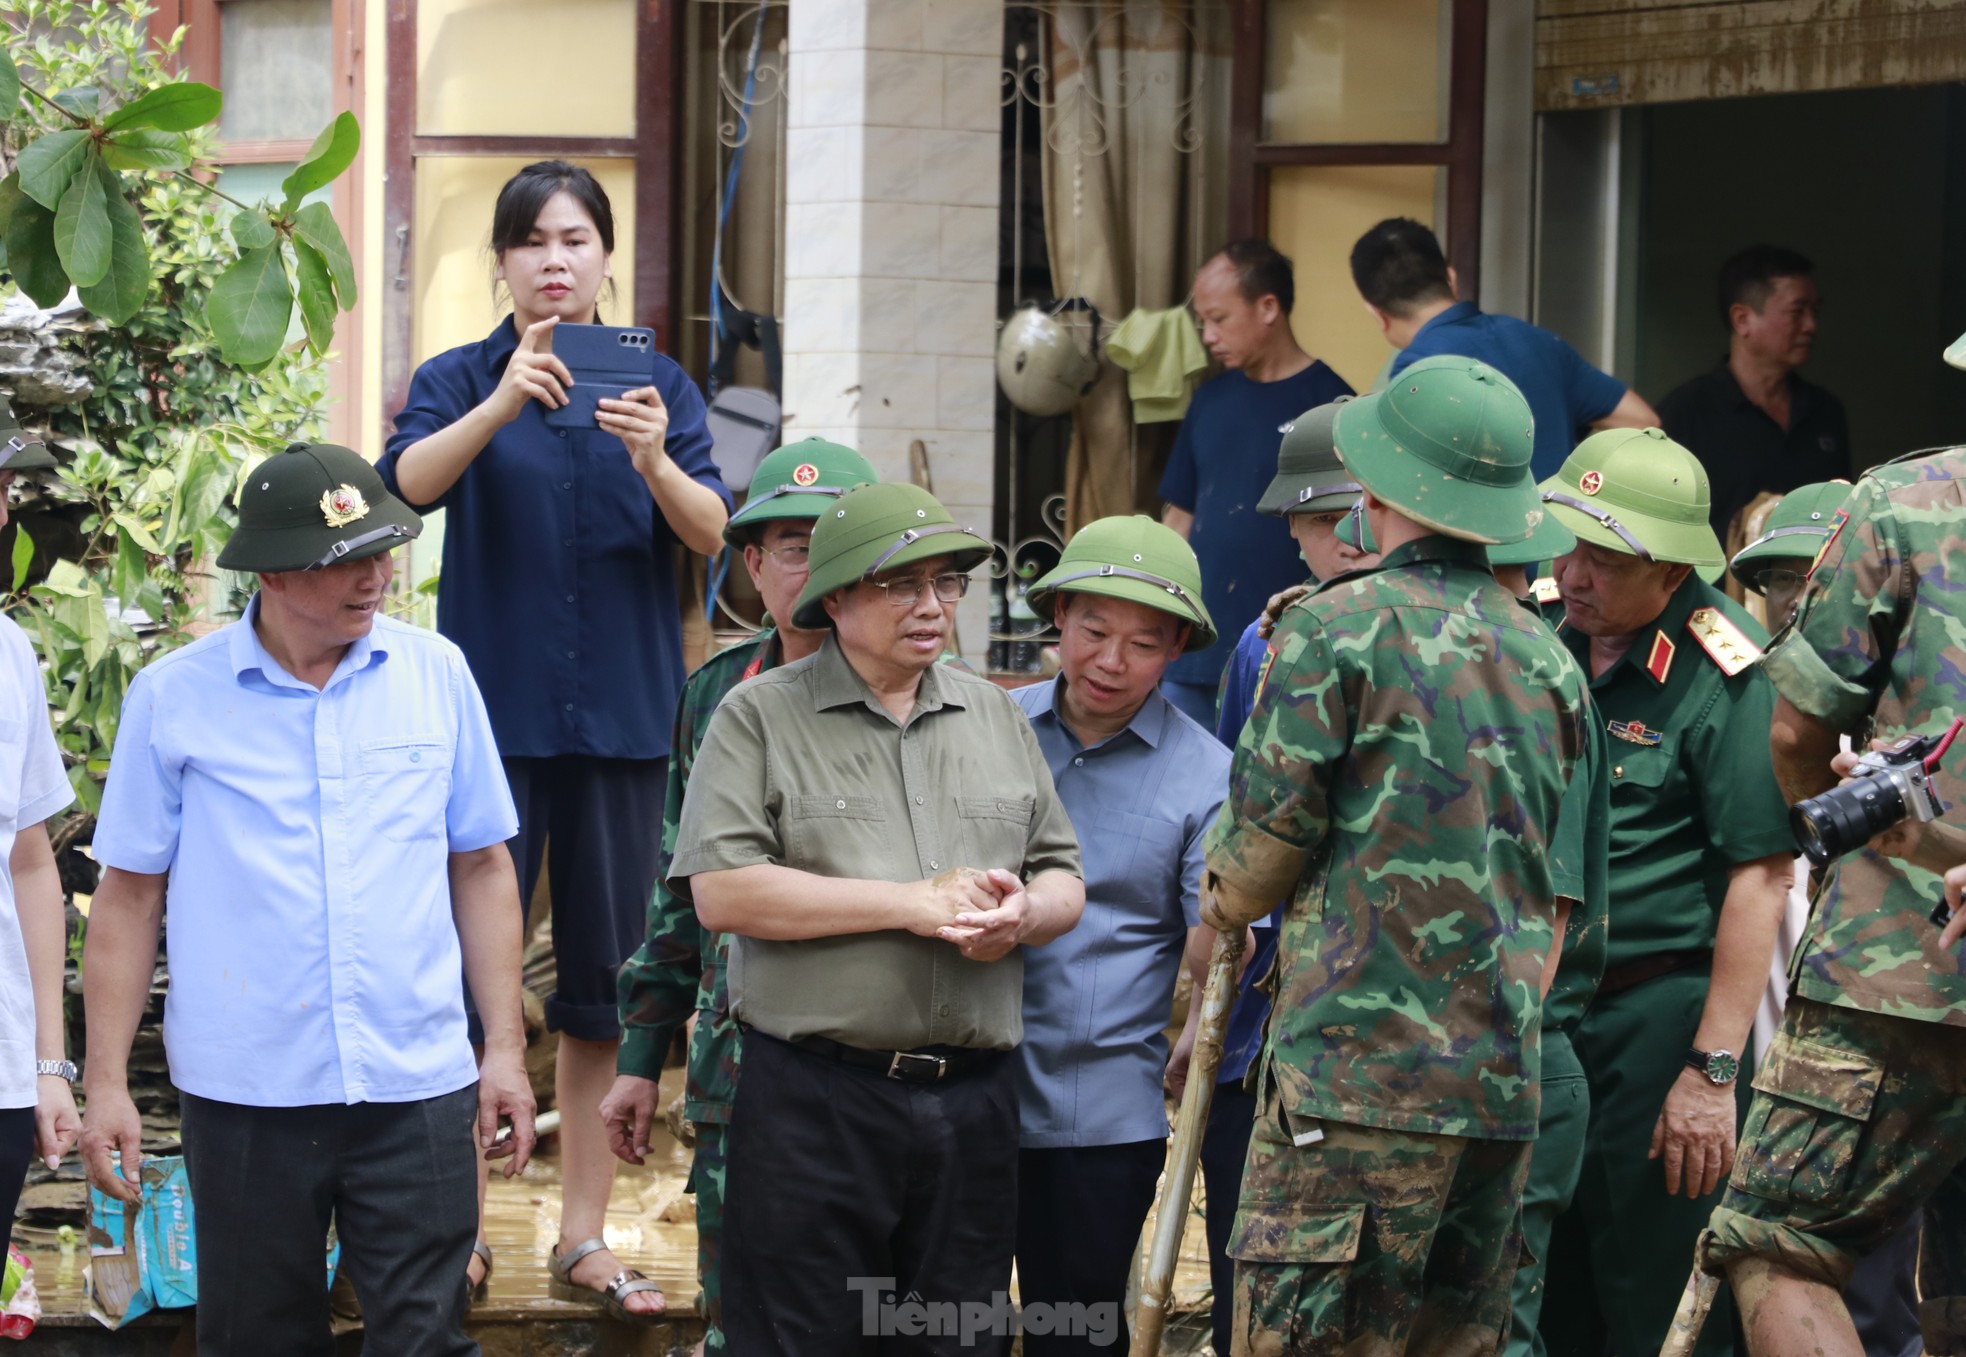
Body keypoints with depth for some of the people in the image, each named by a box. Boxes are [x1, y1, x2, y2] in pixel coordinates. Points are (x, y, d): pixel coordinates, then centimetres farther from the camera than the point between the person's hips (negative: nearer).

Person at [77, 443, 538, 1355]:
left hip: (416, 1089, 1)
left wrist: (506, 1049, 6)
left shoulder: (436, 674, 3)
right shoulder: (172, 697, -1)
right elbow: (130, 897, 2)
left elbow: (482, 868, 9)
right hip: (245, 1097, -1)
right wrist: (106, 1084, -1)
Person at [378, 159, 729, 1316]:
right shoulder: (460, 381, 4)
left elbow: (711, 534, -7)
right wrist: (504, 405, -34)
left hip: (621, 712, 2)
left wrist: (655, 463, -28)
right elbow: (409, 482, -17)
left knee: (607, 980, 4)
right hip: (495, 708, -2)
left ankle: (585, 1237, 11)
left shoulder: (660, 386, 8)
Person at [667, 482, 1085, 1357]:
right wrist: (911, 904, -13)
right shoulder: (761, 717, 0)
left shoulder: (996, 717, 16)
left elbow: (1064, 882, 19)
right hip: (812, 1102, -4)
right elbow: (720, 891, -12)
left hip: (972, 1105, 4)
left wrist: (1022, 914, -7)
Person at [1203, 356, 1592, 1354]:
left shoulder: (1337, 628, -7)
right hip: (1504, 1080, 7)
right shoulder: (1550, 660, 14)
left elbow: (1270, 831, -5)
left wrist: (1227, 898, 16)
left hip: (1357, 1063, -7)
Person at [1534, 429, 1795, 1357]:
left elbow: (1760, 877, -16)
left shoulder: (1723, 677, -13)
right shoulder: (1554, 646, 9)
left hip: (1661, 1016, -7)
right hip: (1541, 1017, 7)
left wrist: (1714, 1071, -19)